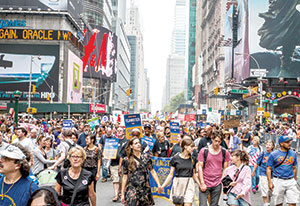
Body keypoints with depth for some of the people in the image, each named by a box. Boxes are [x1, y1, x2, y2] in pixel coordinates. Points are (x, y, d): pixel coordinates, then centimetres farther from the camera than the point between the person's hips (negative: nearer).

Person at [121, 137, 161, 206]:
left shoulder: (146, 157, 4)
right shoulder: (126, 160, 0)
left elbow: (152, 171, 7)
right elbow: (125, 177, 5)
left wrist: (159, 185, 2)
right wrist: (122, 193, 5)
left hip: (145, 189, 2)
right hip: (132, 190, -2)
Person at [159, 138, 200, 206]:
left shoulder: (192, 159, 5)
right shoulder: (175, 158, -3)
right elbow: (171, 174, 1)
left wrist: (200, 185, 6)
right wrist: (163, 186, -9)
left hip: (189, 185, 1)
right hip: (178, 185, -1)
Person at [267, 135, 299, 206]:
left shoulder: (293, 154, 9)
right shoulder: (273, 154, -4)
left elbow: (294, 168, 18)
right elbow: (269, 168, -2)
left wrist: (295, 181, 17)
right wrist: (270, 182, -9)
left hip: (290, 181, 3)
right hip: (278, 181, -3)